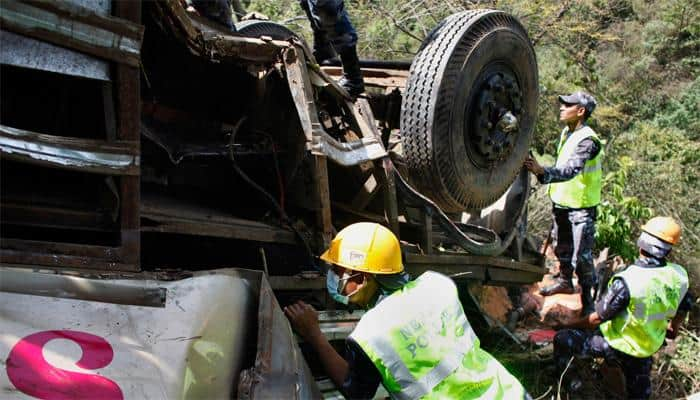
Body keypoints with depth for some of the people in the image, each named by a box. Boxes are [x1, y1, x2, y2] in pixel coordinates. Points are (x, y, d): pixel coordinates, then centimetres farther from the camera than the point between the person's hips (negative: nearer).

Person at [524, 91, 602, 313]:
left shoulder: (588, 140, -23)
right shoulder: (566, 133, 6)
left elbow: (570, 170, -37)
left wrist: (543, 172, -51)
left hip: (581, 206, -9)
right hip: (562, 202, 9)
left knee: (582, 255, -7)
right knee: (562, 246, 23)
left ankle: (588, 297, 6)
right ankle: (565, 281, 43)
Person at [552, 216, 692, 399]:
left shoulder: (627, 281, -35)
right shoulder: (679, 275, -16)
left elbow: (598, 318, -24)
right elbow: (684, 307, 4)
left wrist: (570, 326, -6)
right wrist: (674, 326, 26)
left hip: (617, 345, -6)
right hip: (649, 347, 6)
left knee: (562, 340, 4)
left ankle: (566, 383, 21)